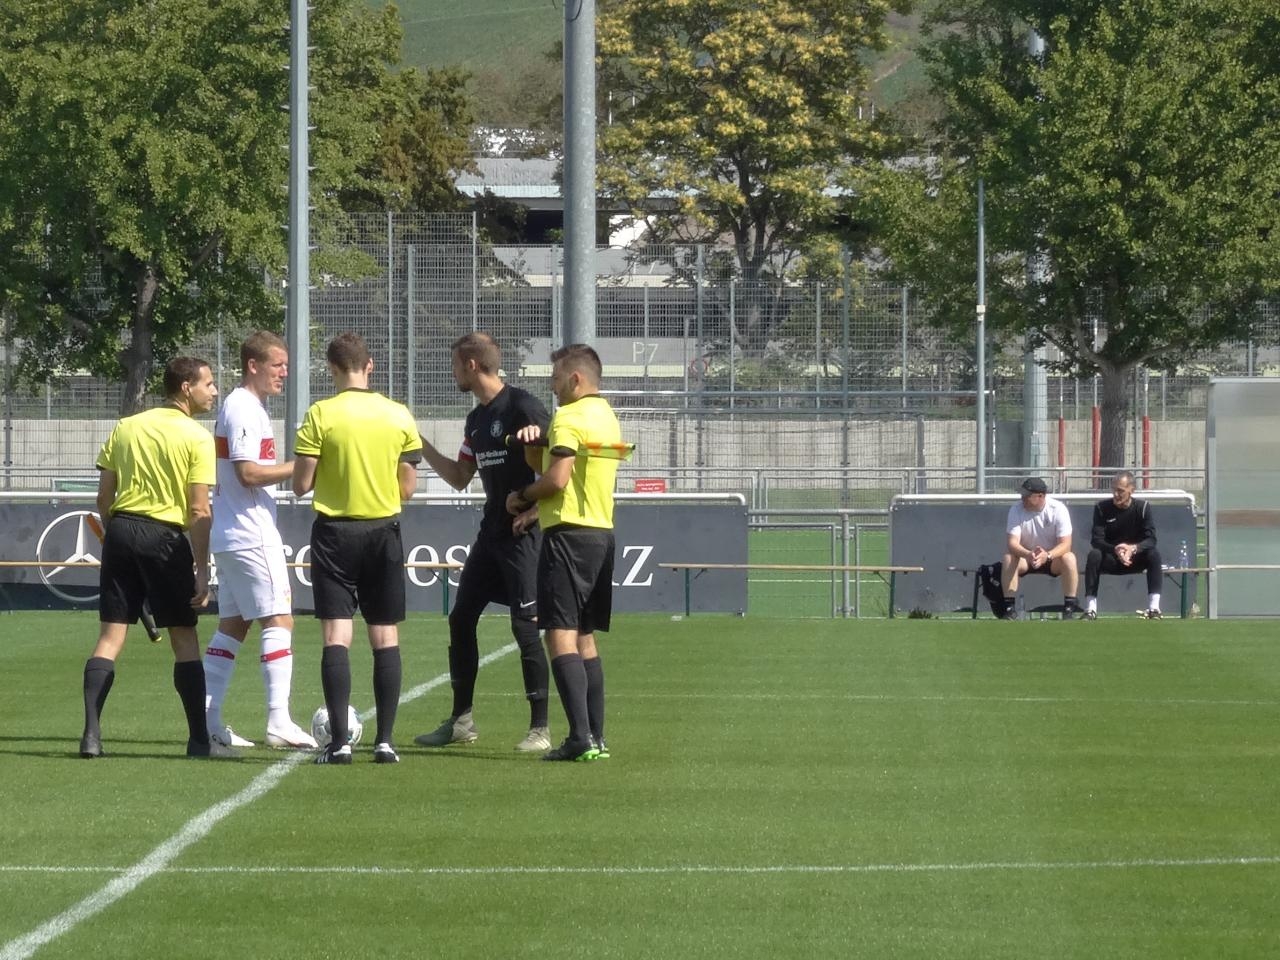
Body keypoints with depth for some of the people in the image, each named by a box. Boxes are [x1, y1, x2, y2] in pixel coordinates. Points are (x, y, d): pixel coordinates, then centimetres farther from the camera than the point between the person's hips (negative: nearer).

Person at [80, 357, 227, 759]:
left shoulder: (125, 428, 10)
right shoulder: (197, 438, -5)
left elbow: (104, 498, 9)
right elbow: (198, 511, -10)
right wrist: (202, 570, -8)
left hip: (120, 530, 4)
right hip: (165, 536, -4)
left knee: (110, 635, 4)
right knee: (185, 639, 6)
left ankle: (91, 733, -5)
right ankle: (199, 739, 9)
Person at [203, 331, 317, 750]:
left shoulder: (242, 407, 18)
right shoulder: (243, 409, -14)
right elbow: (248, 472, -20)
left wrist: (295, 473, 16)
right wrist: (300, 467, -16)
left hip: (229, 537, 10)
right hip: (251, 535, -10)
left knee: (232, 624, 11)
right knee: (278, 619, -10)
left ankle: (208, 717, 10)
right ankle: (279, 720, -15)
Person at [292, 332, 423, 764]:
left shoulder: (320, 415, -8)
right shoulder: (400, 416, 0)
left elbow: (302, 484, -8)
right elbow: (408, 488, 4)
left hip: (334, 531, -2)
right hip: (384, 532, 2)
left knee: (336, 636, -2)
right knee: (386, 637, 8)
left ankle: (339, 740, -9)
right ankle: (385, 741, 4)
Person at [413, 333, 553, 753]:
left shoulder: (522, 407, -12)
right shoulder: (477, 420, 15)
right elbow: (460, 478, 22)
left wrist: (533, 512, -18)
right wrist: (422, 447, 17)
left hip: (522, 534, -9)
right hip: (491, 533, 9)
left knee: (526, 625, -8)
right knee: (461, 617, 9)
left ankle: (540, 728, -3)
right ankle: (461, 721, 17)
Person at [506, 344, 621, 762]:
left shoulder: (569, 418, -12)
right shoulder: (606, 416, 17)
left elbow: (557, 479, -20)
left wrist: (521, 497, -3)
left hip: (569, 534, -9)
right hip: (602, 533, 9)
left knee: (561, 636, -10)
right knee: (584, 639, 14)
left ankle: (581, 738, -19)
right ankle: (596, 736, 13)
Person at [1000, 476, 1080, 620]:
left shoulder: (1058, 509, -18)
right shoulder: (1016, 509, -15)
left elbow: (1065, 544, -24)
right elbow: (1013, 543, -24)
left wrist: (1047, 556, -45)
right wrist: (1028, 554, -47)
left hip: (1053, 556, -1)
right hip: (1025, 557, 1)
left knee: (1069, 558, -32)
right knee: (1008, 558, -30)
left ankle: (1069, 608, -24)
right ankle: (1009, 609, -26)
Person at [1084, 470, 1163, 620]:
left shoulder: (1143, 507, -6)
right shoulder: (1102, 508, -6)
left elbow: (1151, 540, -14)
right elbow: (1096, 540, -14)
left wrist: (1134, 549, -36)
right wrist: (1115, 550, -34)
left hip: (1135, 559, 0)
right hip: (1110, 560, 0)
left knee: (1154, 554, -30)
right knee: (1094, 555, -32)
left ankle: (1154, 609, -33)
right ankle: (1090, 610, -35)